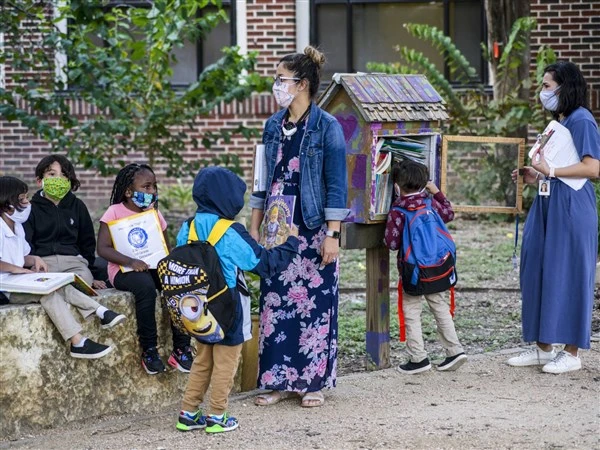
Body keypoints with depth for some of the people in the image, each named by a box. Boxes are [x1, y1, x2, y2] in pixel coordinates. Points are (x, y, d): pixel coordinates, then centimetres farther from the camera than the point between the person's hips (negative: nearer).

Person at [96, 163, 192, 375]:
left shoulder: (154, 213, 13)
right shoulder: (115, 213, -3)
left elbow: (166, 248, 16)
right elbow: (103, 248, -11)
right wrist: (130, 261, -25)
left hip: (154, 267, 5)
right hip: (124, 271, -5)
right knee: (145, 285, -38)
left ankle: (181, 348, -18)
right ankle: (149, 350, -25)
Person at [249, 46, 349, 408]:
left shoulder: (327, 127, -8)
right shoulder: (273, 126, 9)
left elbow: (336, 184, -10)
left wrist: (332, 235, -15)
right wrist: (254, 228, 12)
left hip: (313, 231, -5)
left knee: (315, 304, 0)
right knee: (275, 304, 6)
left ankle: (314, 382, 12)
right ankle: (280, 381, 15)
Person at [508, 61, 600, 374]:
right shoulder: (557, 122, 17)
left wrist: (550, 171, -18)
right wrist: (537, 177, 9)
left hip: (571, 209, -9)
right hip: (547, 207, 9)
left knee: (567, 276, -4)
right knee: (538, 274, 8)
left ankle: (572, 353, 3)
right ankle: (543, 348, 16)